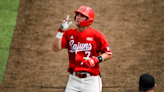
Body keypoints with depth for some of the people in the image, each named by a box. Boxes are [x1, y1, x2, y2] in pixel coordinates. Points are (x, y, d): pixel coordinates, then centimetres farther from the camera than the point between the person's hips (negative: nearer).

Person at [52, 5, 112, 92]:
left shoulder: (96, 35, -6)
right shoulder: (69, 34, 4)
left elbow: (108, 54, -1)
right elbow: (55, 48, -7)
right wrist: (61, 31, -15)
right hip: (74, 79, 3)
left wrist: (96, 60, -18)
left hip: (91, 81, -3)